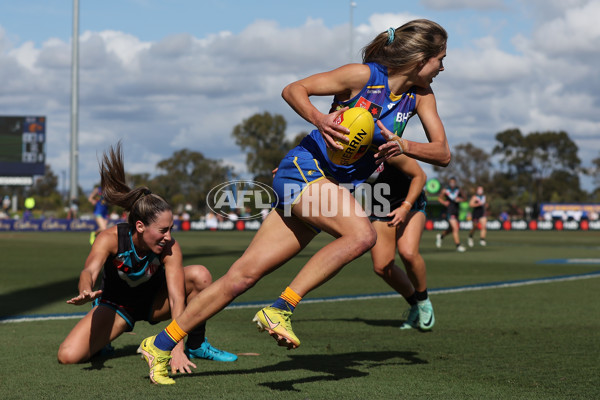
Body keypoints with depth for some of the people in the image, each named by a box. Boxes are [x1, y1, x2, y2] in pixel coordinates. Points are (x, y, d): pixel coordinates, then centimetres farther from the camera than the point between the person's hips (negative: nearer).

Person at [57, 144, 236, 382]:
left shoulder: (170, 248, -27)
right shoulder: (110, 238, -29)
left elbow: (176, 298, -34)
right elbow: (90, 270, -45)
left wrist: (177, 349, -45)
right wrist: (86, 291, -71)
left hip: (153, 301, 1)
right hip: (115, 305, -1)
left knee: (199, 275, -28)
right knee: (68, 356, -25)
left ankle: (196, 346, -7)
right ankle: (101, 341, 12)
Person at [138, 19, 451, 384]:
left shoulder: (421, 95, 6)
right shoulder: (364, 76, -12)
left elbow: (443, 153, 1)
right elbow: (294, 90, -7)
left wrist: (402, 145, -17)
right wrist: (320, 120, -27)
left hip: (335, 189, 6)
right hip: (304, 169, -6)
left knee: (245, 274, 2)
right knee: (362, 233, -31)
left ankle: (162, 344, 7)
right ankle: (280, 309, -23)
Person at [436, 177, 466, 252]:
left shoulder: (458, 190, 6)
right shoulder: (445, 191, -1)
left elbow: (463, 198, 11)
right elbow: (440, 198, 12)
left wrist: (460, 199, -10)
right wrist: (444, 202, -6)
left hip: (456, 212, 5)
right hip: (449, 211, -5)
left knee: (451, 229, 16)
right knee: (455, 228, -14)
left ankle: (441, 236, 43)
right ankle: (458, 245, -10)